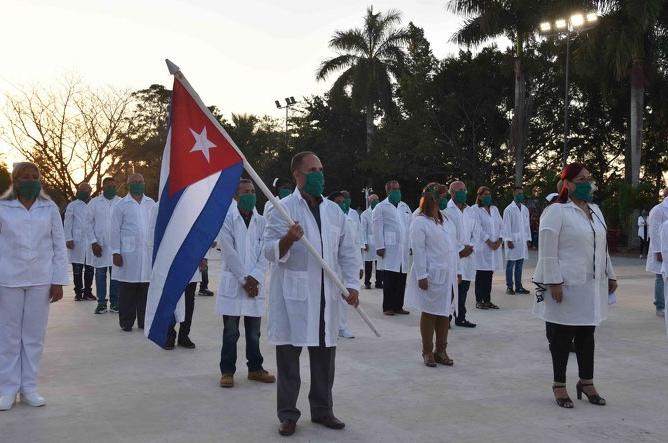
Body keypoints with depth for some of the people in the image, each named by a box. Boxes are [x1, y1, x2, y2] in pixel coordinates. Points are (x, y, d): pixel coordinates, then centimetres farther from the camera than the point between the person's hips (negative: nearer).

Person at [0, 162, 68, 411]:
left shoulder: (50, 208, 4)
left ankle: (29, 387, 16)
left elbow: (59, 247, 5)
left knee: (34, 335, 6)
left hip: (41, 280, 1)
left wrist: (58, 281, 0)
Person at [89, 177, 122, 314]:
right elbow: (89, 223, 3)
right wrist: (93, 242, -6)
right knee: (100, 274, 4)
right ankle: (101, 303, 10)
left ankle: (114, 302, 10)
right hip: (99, 245, 0)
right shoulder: (94, 203, 4)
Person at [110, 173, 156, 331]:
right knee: (127, 289, 1)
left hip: (148, 252, 3)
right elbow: (115, 230, 0)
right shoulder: (121, 205, 2)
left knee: (145, 289, 4)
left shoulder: (151, 203, 12)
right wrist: (116, 252, -5)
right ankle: (126, 322, 9)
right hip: (129, 253, -3)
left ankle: (144, 321, 13)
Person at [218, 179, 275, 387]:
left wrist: (254, 278, -8)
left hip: (255, 284, 3)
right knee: (231, 332, 1)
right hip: (232, 283, -3)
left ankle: (255, 368, 23)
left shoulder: (261, 222, 9)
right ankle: (227, 371, 11)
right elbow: (230, 253, -8)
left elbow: (264, 253, 3)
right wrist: (244, 279, -11)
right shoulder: (227, 220, -2)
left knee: (254, 332, 11)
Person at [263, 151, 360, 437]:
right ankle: (288, 414, 14)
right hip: (292, 294, -4)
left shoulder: (334, 210, 11)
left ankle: (322, 409, 26)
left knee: (324, 355, 11)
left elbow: (348, 251, 13)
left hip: (326, 294, 5)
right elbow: (270, 251, -10)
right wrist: (288, 239, -30)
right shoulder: (283, 208, -4)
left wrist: (352, 284, 2)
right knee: (289, 355, 2)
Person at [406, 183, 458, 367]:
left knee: (445, 312, 10)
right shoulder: (419, 222, -9)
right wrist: (422, 275, -17)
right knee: (430, 313, 2)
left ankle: (441, 350, 20)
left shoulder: (446, 219, 13)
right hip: (431, 276, -7)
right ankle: (427, 352, 13)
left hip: (448, 275, 7)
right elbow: (418, 250, -13)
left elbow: (453, 246, 15)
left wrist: (457, 271, 12)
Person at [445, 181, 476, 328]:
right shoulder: (446, 210, -7)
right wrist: (460, 249, -13)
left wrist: (470, 247, -1)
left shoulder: (469, 211, 16)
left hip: (467, 255, 7)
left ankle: (461, 318, 20)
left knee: (464, 288, 11)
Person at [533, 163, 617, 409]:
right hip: (566, 286, -7)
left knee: (587, 335, 15)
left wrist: (610, 276, 17)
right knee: (562, 337, 4)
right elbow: (548, 252, -15)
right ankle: (559, 385, 16)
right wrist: (554, 282, -20)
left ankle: (587, 382, 27)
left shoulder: (595, 211, 13)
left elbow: (602, 247, 19)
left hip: (592, 285, 7)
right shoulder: (556, 211, -11)